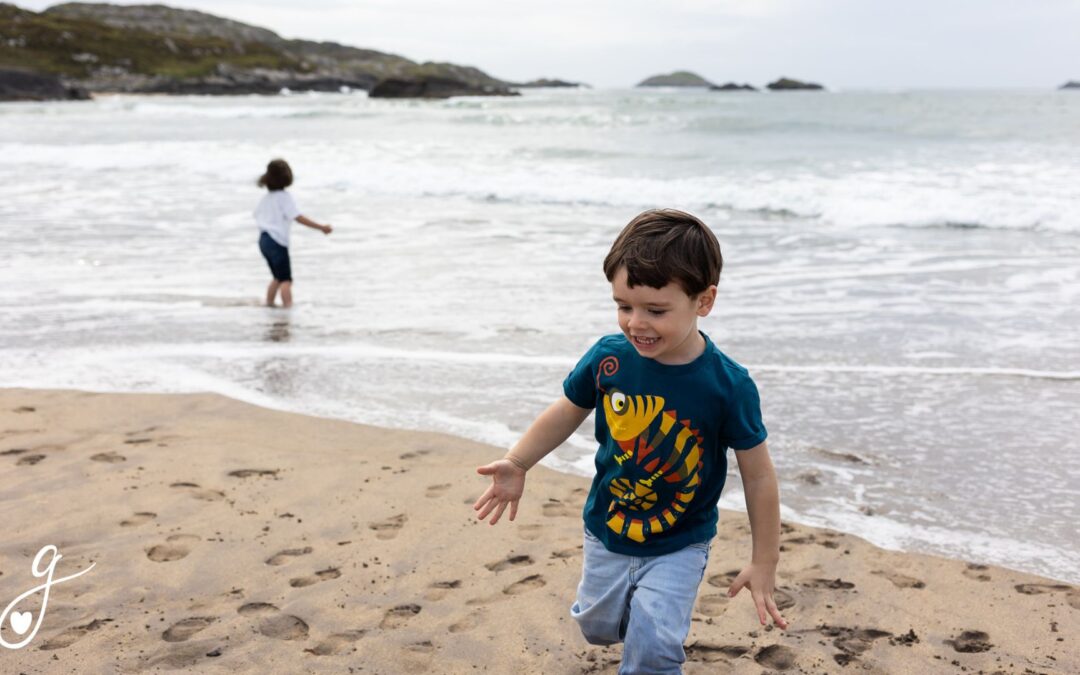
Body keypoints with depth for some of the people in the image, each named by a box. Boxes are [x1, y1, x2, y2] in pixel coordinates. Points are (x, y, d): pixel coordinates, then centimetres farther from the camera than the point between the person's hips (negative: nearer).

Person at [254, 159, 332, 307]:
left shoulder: (266, 198, 12)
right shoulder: (284, 197, -11)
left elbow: (257, 215, 18)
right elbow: (299, 218, -18)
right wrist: (321, 227, -19)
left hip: (264, 240, 8)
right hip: (277, 241, -8)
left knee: (278, 277, 20)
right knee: (286, 279, -8)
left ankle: (269, 304, 23)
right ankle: (288, 306, -16)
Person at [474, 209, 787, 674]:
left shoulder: (728, 386, -26)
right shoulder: (608, 358, -19)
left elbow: (758, 476, -15)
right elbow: (567, 412, 1)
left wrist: (764, 564, -10)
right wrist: (516, 464, -5)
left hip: (679, 546, -3)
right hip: (606, 533, 4)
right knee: (597, 627, 24)